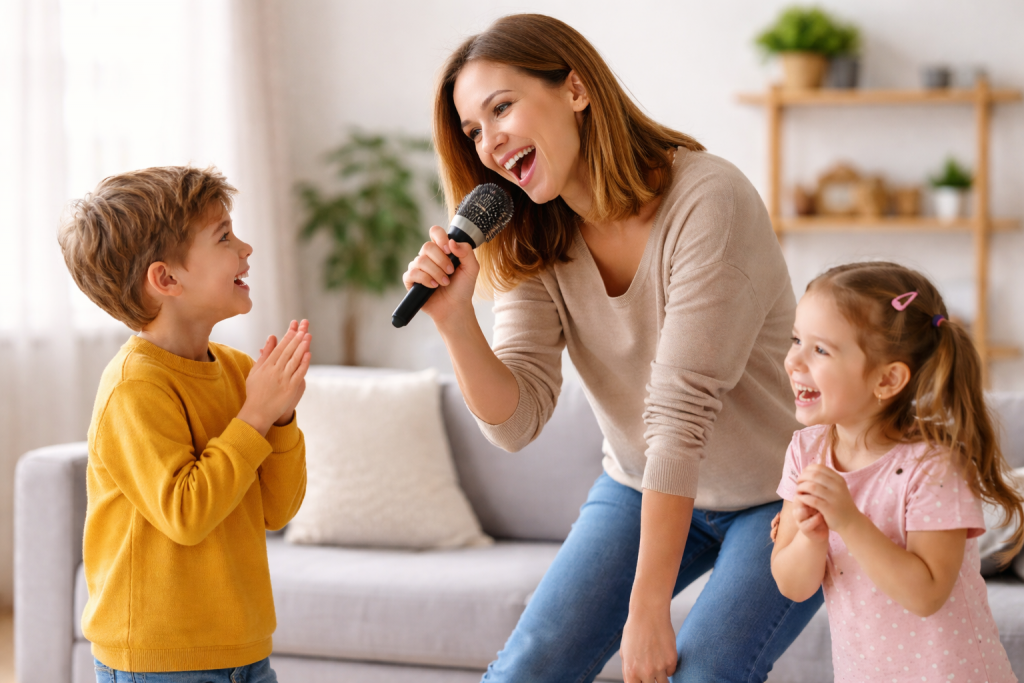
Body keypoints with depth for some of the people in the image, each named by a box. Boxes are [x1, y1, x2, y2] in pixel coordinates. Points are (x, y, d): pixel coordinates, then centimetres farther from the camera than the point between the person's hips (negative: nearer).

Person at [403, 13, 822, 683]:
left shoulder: (708, 201, -27)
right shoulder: (532, 249, -6)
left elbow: (680, 413, -29)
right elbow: (517, 420, -12)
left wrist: (649, 610, -28)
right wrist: (455, 320, -30)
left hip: (779, 494, -5)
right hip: (645, 487, 5)